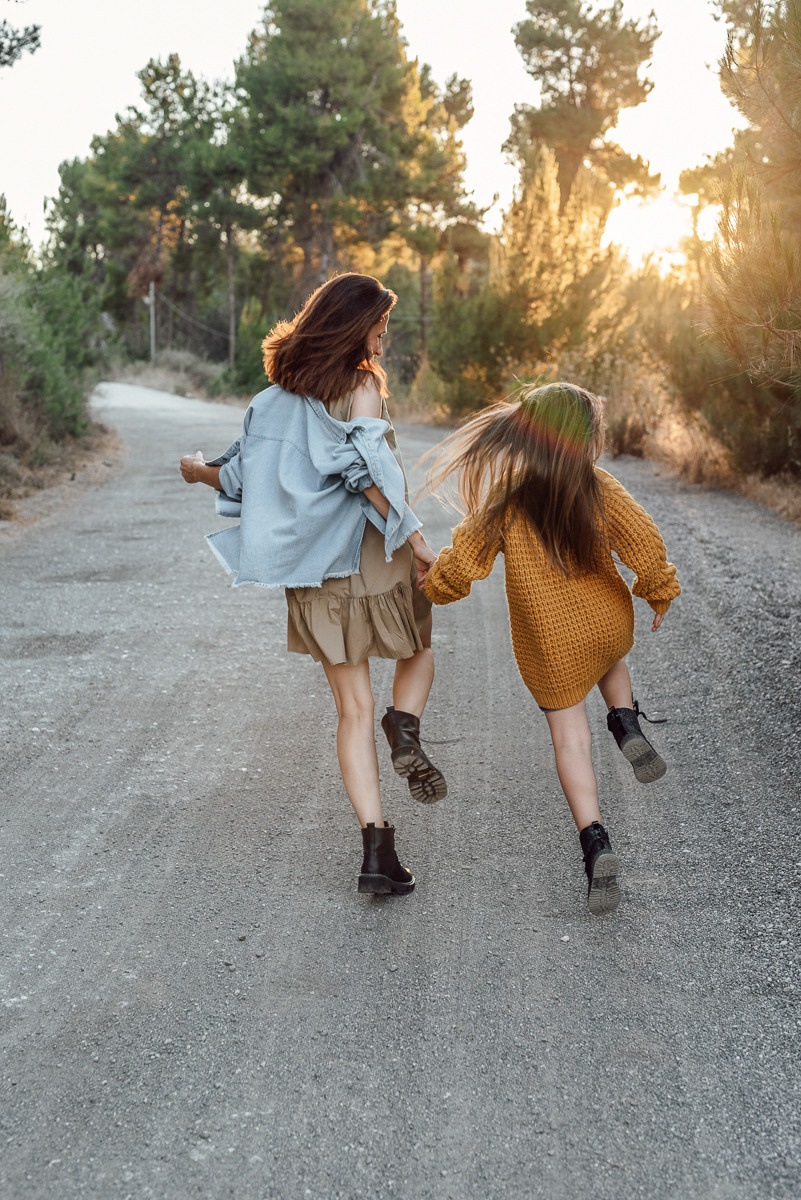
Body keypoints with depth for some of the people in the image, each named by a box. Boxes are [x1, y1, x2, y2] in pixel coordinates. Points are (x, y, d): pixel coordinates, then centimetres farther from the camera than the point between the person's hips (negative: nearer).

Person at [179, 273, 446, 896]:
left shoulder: (281, 392, 8)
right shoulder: (360, 385, -9)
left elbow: (243, 473, 10)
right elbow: (367, 468, -22)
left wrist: (199, 471, 31)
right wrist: (416, 537, -22)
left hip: (315, 573, 5)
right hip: (371, 560, -4)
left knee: (354, 709, 8)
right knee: (418, 651, 24)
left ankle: (377, 851, 2)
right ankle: (406, 730, -9)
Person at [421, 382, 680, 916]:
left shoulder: (505, 504, -16)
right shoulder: (599, 489, -16)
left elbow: (463, 562, -13)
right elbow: (643, 541, -21)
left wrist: (432, 587, 9)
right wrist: (659, 592, -2)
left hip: (549, 642, -1)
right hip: (607, 622, 1)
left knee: (570, 737, 7)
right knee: (609, 658, 38)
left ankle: (596, 844, -6)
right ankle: (627, 725, 11)